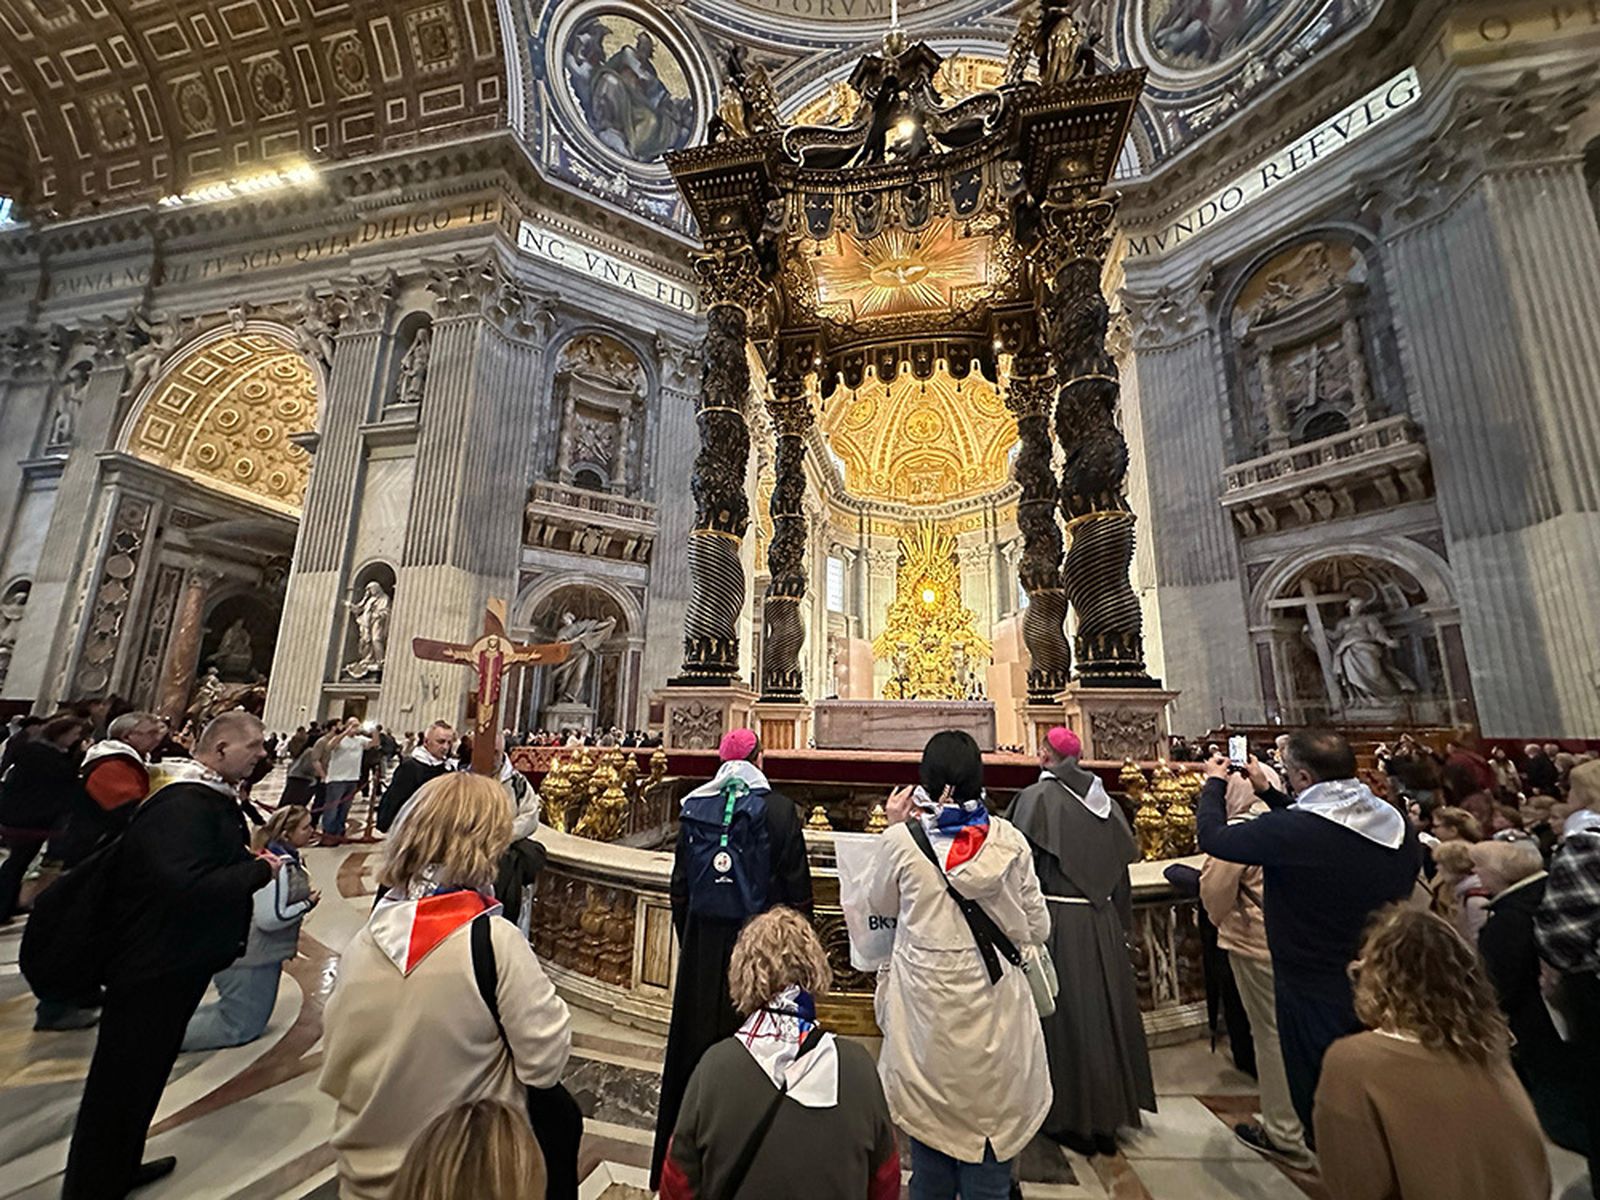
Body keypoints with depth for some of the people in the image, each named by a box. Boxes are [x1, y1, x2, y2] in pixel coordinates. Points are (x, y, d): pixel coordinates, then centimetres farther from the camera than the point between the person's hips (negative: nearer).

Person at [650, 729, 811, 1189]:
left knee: (698, 1036, 19)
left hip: (702, 945, 4)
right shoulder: (779, 809, -13)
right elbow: (798, 890, -9)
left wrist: (688, 940, 18)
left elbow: (679, 887, 6)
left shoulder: (694, 807, -2)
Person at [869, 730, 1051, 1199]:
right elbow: (1037, 929, -1)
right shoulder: (1010, 839, -12)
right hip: (994, 1015, 1)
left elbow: (880, 905, 1)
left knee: (930, 1157, 22)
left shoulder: (903, 838, -17)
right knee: (988, 1140, 21)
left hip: (927, 1009, -1)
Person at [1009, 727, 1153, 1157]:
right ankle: (1110, 1111, 34)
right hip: (1103, 923, 6)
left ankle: (1072, 1118, 22)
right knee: (1105, 1011, 19)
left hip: (1056, 923, -5)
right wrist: (1121, 923, 20)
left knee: (1067, 1017, 9)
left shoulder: (1036, 798, -15)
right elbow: (1122, 865, 9)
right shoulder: (1105, 802, 2)